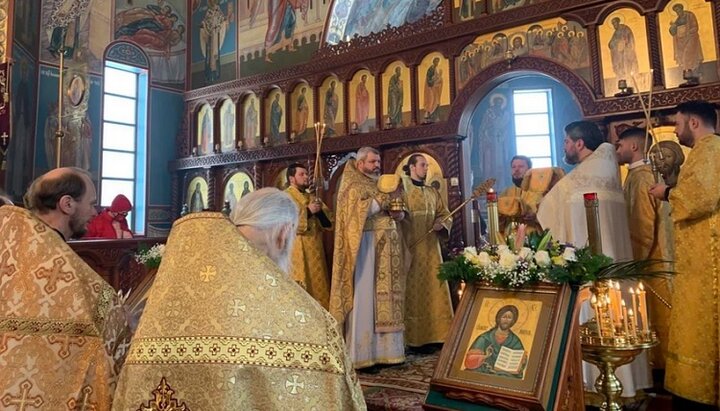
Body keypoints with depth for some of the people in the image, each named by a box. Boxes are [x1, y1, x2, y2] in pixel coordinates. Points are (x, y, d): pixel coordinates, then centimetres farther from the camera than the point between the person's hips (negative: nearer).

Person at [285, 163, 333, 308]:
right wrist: (308, 211, -17)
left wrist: (320, 210, -5)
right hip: (296, 252, -7)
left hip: (314, 250, 7)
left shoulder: (311, 197, 19)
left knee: (317, 287, 9)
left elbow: (327, 220, 15)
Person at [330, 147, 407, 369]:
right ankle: (361, 351, -1)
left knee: (386, 293, 5)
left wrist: (399, 213, 0)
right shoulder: (352, 184, -2)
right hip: (365, 245, -7)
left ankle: (383, 347, 11)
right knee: (364, 295, -6)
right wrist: (386, 197, -15)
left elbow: (395, 211, 22)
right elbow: (362, 210, -17)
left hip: (385, 247, 7)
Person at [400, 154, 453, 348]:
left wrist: (441, 223, -4)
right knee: (413, 290, -4)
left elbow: (445, 214, 16)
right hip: (410, 247, -5)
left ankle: (434, 333, 13)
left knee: (434, 288, 5)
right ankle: (413, 337, 2)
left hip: (431, 248, 5)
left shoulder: (432, 192, 18)